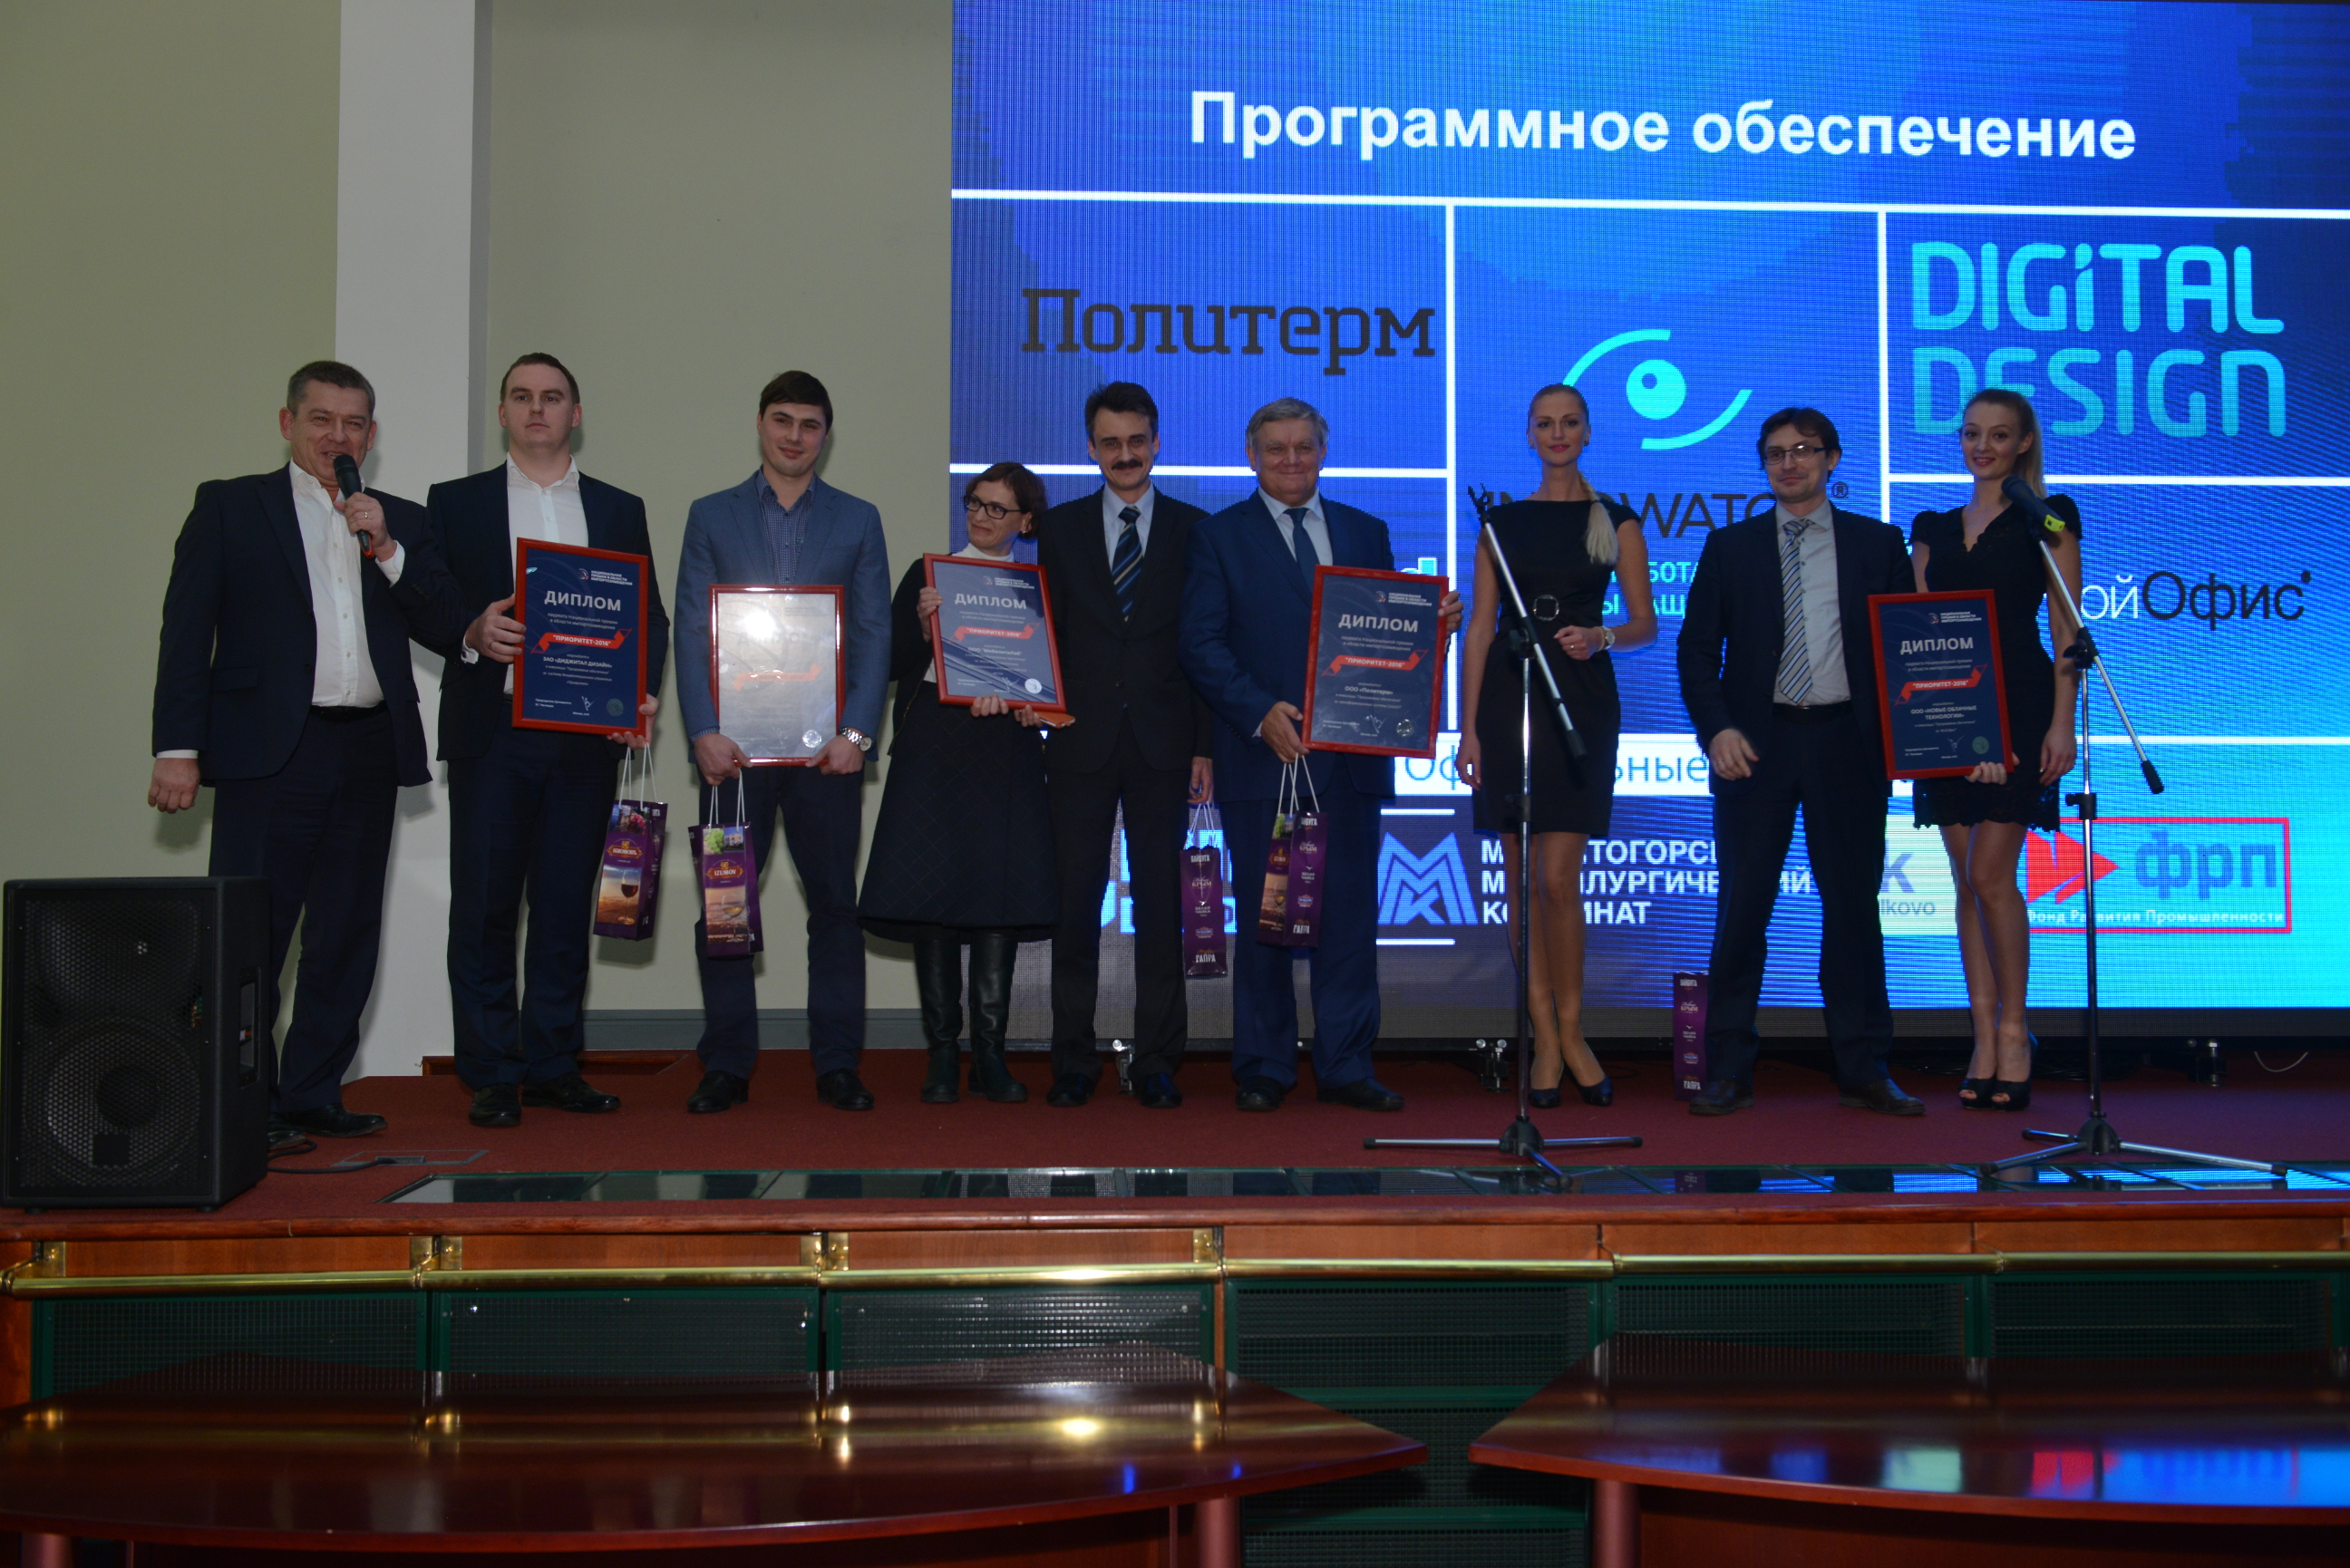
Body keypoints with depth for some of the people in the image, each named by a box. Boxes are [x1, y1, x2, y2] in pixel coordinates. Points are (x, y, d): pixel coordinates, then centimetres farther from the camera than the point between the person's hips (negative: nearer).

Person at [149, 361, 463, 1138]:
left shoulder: (401, 522, 16)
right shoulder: (228, 506, 8)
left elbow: (447, 628, 6)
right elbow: (186, 631, 1)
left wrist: (386, 548, -6)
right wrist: (177, 747, -8)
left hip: (369, 752, 4)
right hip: (269, 752, -4)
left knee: (346, 938, 7)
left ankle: (312, 1094, 16)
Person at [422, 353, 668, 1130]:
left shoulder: (620, 509, 14)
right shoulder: (455, 503, 10)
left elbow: (649, 616, 11)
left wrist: (641, 693, -6)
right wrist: (472, 634, -16)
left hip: (586, 736, 2)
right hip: (490, 734, -1)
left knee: (567, 905, 5)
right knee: (484, 905, -2)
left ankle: (553, 1065, 14)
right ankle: (491, 1075, 6)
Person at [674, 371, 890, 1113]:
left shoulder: (857, 519, 11)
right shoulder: (711, 516, 11)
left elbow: (874, 633, 5)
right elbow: (691, 630, 4)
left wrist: (857, 731, -7)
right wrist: (704, 732, -7)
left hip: (825, 743, 0)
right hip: (733, 743, 0)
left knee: (834, 903, 2)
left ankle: (838, 1064, 10)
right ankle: (727, 1065, 10)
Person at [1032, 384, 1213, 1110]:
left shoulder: (1193, 528, 6)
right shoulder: (1059, 527, 10)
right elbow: (1044, 631, 8)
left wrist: (1206, 747, -2)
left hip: (1161, 743, -1)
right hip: (1082, 741, 1)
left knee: (1161, 902, 2)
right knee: (1075, 900, 2)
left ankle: (1157, 1063, 10)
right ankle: (1073, 1061, 11)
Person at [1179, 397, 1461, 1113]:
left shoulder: (1367, 533, 14)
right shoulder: (1218, 537, 4)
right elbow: (1200, 644, -4)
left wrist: (1431, 624, -10)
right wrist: (1261, 714, -16)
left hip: (1351, 757, 3)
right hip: (1261, 754, -3)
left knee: (1351, 912, 5)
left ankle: (1346, 1065, 13)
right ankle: (1263, 1068, 14)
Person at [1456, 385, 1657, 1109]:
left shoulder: (1616, 522, 8)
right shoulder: (1503, 522, 12)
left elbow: (1646, 622, 6)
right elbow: (1479, 628, 8)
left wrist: (1601, 636, -16)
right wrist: (1469, 725, 1)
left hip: (1581, 701, -2)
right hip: (1508, 699, 2)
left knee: (1560, 878, -8)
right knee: (1522, 878, 2)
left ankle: (1570, 1030, 8)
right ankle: (1546, 1037, 11)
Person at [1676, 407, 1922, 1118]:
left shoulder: (1878, 543, 9)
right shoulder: (1731, 546, 9)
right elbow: (1697, 648, 5)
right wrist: (1716, 730, -9)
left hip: (1846, 742, 0)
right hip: (1757, 743, 0)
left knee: (1853, 904, 4)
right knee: (1742, 906, -1)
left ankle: (1863, 1067, 12)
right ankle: (1728, 1071, 6)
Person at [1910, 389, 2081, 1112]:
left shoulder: (2047, 519, 4)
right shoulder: (1934, 529, 16)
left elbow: (2066, 631, 0)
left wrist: (2062, 722, -9)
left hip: (2018, 707, -4)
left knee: (1990, 873, -12)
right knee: (1968, 881, 4)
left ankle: (2014, 1031, 2)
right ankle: (1985, 1037, 9)